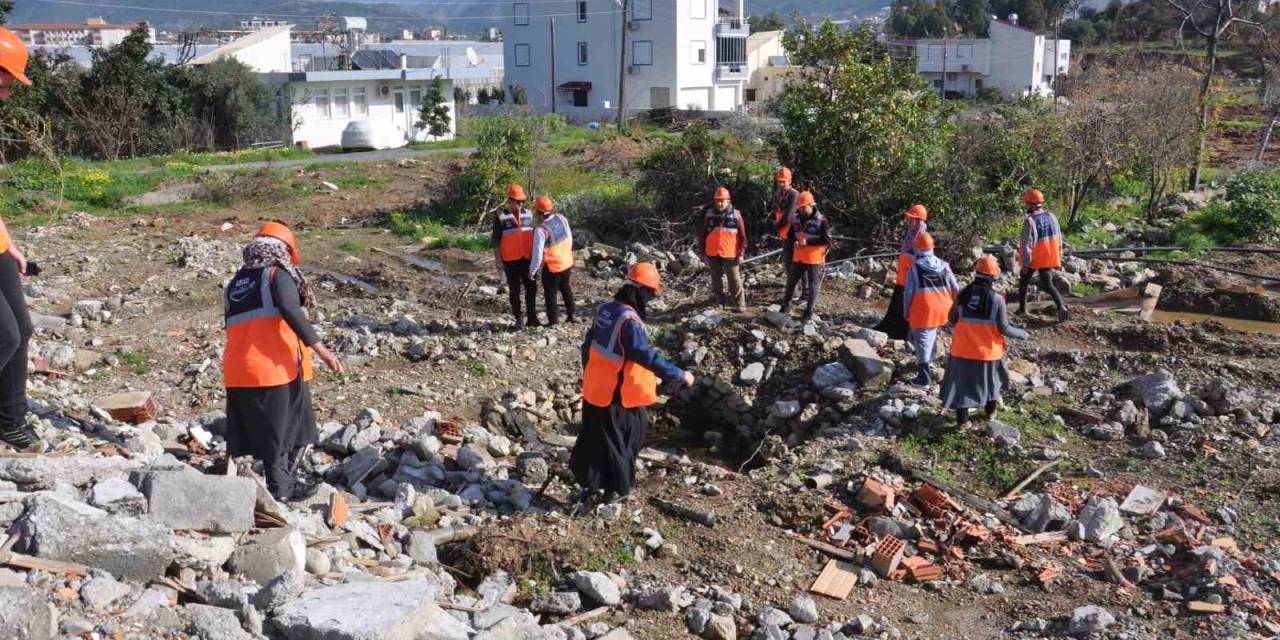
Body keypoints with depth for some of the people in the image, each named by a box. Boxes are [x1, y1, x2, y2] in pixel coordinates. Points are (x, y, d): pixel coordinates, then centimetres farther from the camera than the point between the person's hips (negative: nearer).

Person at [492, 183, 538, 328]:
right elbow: (496, 240, -5)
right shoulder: (501, 217, -6)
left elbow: (533, 236, 14)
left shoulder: (528, 214, 6)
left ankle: (532, 317, 12)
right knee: (514, 290, 5)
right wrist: (498, 261, -9)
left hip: (527, 258, 4)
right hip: (511, 260, -4)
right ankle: (518, 318, 14)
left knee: (531, 288, 4)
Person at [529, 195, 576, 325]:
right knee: (566, 288, 26)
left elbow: (538, 253, -24)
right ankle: (571, 315, 38)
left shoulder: (541, 230, -29)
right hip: (567, 262, 6)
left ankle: (553, 322, 17)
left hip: (552, 267, -6)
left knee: (550, 294, 11)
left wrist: (532, 270, -11)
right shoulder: (562, 219, -10)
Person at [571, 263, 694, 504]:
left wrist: (588, 373, 25)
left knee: (594, 437, 20)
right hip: (618, 396, -8)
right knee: (620, 441, 11)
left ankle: (589, 484, 32)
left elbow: (588, 345, 12)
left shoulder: (605, 310, 0)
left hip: (594, 390, 8)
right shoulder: (629, 322, -26)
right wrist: (680, 375, -22)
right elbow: (648, 357, -29)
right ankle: (617, 488, 25)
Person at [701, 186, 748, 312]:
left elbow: (742, 236, -2)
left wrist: (741, 254, -6)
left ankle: (740, 305, 7)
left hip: (729, 254, -3)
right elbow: (704, 234, 10)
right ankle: (719, 303, 25)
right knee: (716, 279, 13)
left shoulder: (735, 215, -5)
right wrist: (703, 252, 9)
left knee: (734, 280, 1)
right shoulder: (709, 214, 3)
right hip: (713, 254, 3)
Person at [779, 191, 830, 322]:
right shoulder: (796, 218, 4)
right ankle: (786, 308, 27)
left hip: (814, 259, -6)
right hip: (798, 257, 6)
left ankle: (809, 312, 14)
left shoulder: (821, 220, -15)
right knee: (791, 282, 13)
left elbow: (827, 240, -16)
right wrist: (795, 241, -8)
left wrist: (808, 241, -23)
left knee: (813, 285, 3)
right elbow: (791, 234, 17)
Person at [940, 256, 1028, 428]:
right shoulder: (997, 299, -16)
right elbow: (1003, 328, -14)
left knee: (962, 381, 8)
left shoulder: (963, 294, -6)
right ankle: (990, 411, 37)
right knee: (991, 379, 22)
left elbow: (952, 319, 4)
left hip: (964, 348, 1)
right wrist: (1022, 334, 3)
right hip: (987, 349, -1)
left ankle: (962, 419, 7)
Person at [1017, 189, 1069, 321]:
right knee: (1047, 285, 9)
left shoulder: (1030, 221, -21)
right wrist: (1058, 258, 16)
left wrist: (1025, 264, -13)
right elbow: (1059, 238, 7)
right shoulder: (1051, 216, 0)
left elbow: (1026, 244, -20)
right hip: (1049, 258, 5)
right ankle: (1061, 306, -12)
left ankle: (1022, 308, 27)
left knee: (1023, 281, 18)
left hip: (1033, 259, -5)